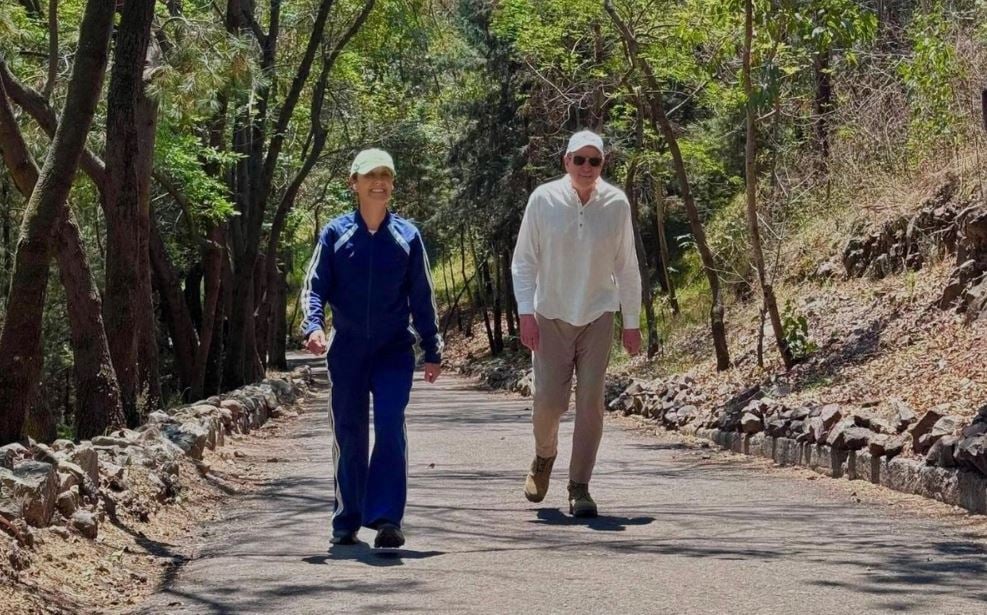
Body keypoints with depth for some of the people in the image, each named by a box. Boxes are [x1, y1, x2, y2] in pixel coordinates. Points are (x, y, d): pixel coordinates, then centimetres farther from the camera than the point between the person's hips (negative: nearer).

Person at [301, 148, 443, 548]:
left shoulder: (407, 236, 4)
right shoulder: (336, 234, 2)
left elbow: (422, 298, 10)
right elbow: (314, 286, 1)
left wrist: (432, 351, 10)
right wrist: (313, 326, -18)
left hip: (394, 349, 0)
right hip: (347, 349, 1)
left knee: (390, 426, -14)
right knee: (349, 435, 6)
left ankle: (386, 518, -14)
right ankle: (347, 522, 17)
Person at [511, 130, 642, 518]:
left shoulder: (616, 204, -3)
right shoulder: (544, 199, -6)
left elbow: (626, 266, 5)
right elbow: (524, 260, -1)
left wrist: (632, 322, 6)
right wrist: (526, 313, -9)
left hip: (597, 315, 1)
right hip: (551, 315, -1)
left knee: (591, 402, -4)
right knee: (548, 400, -3)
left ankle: (579, 488, 5)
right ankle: (544, 457, 30)